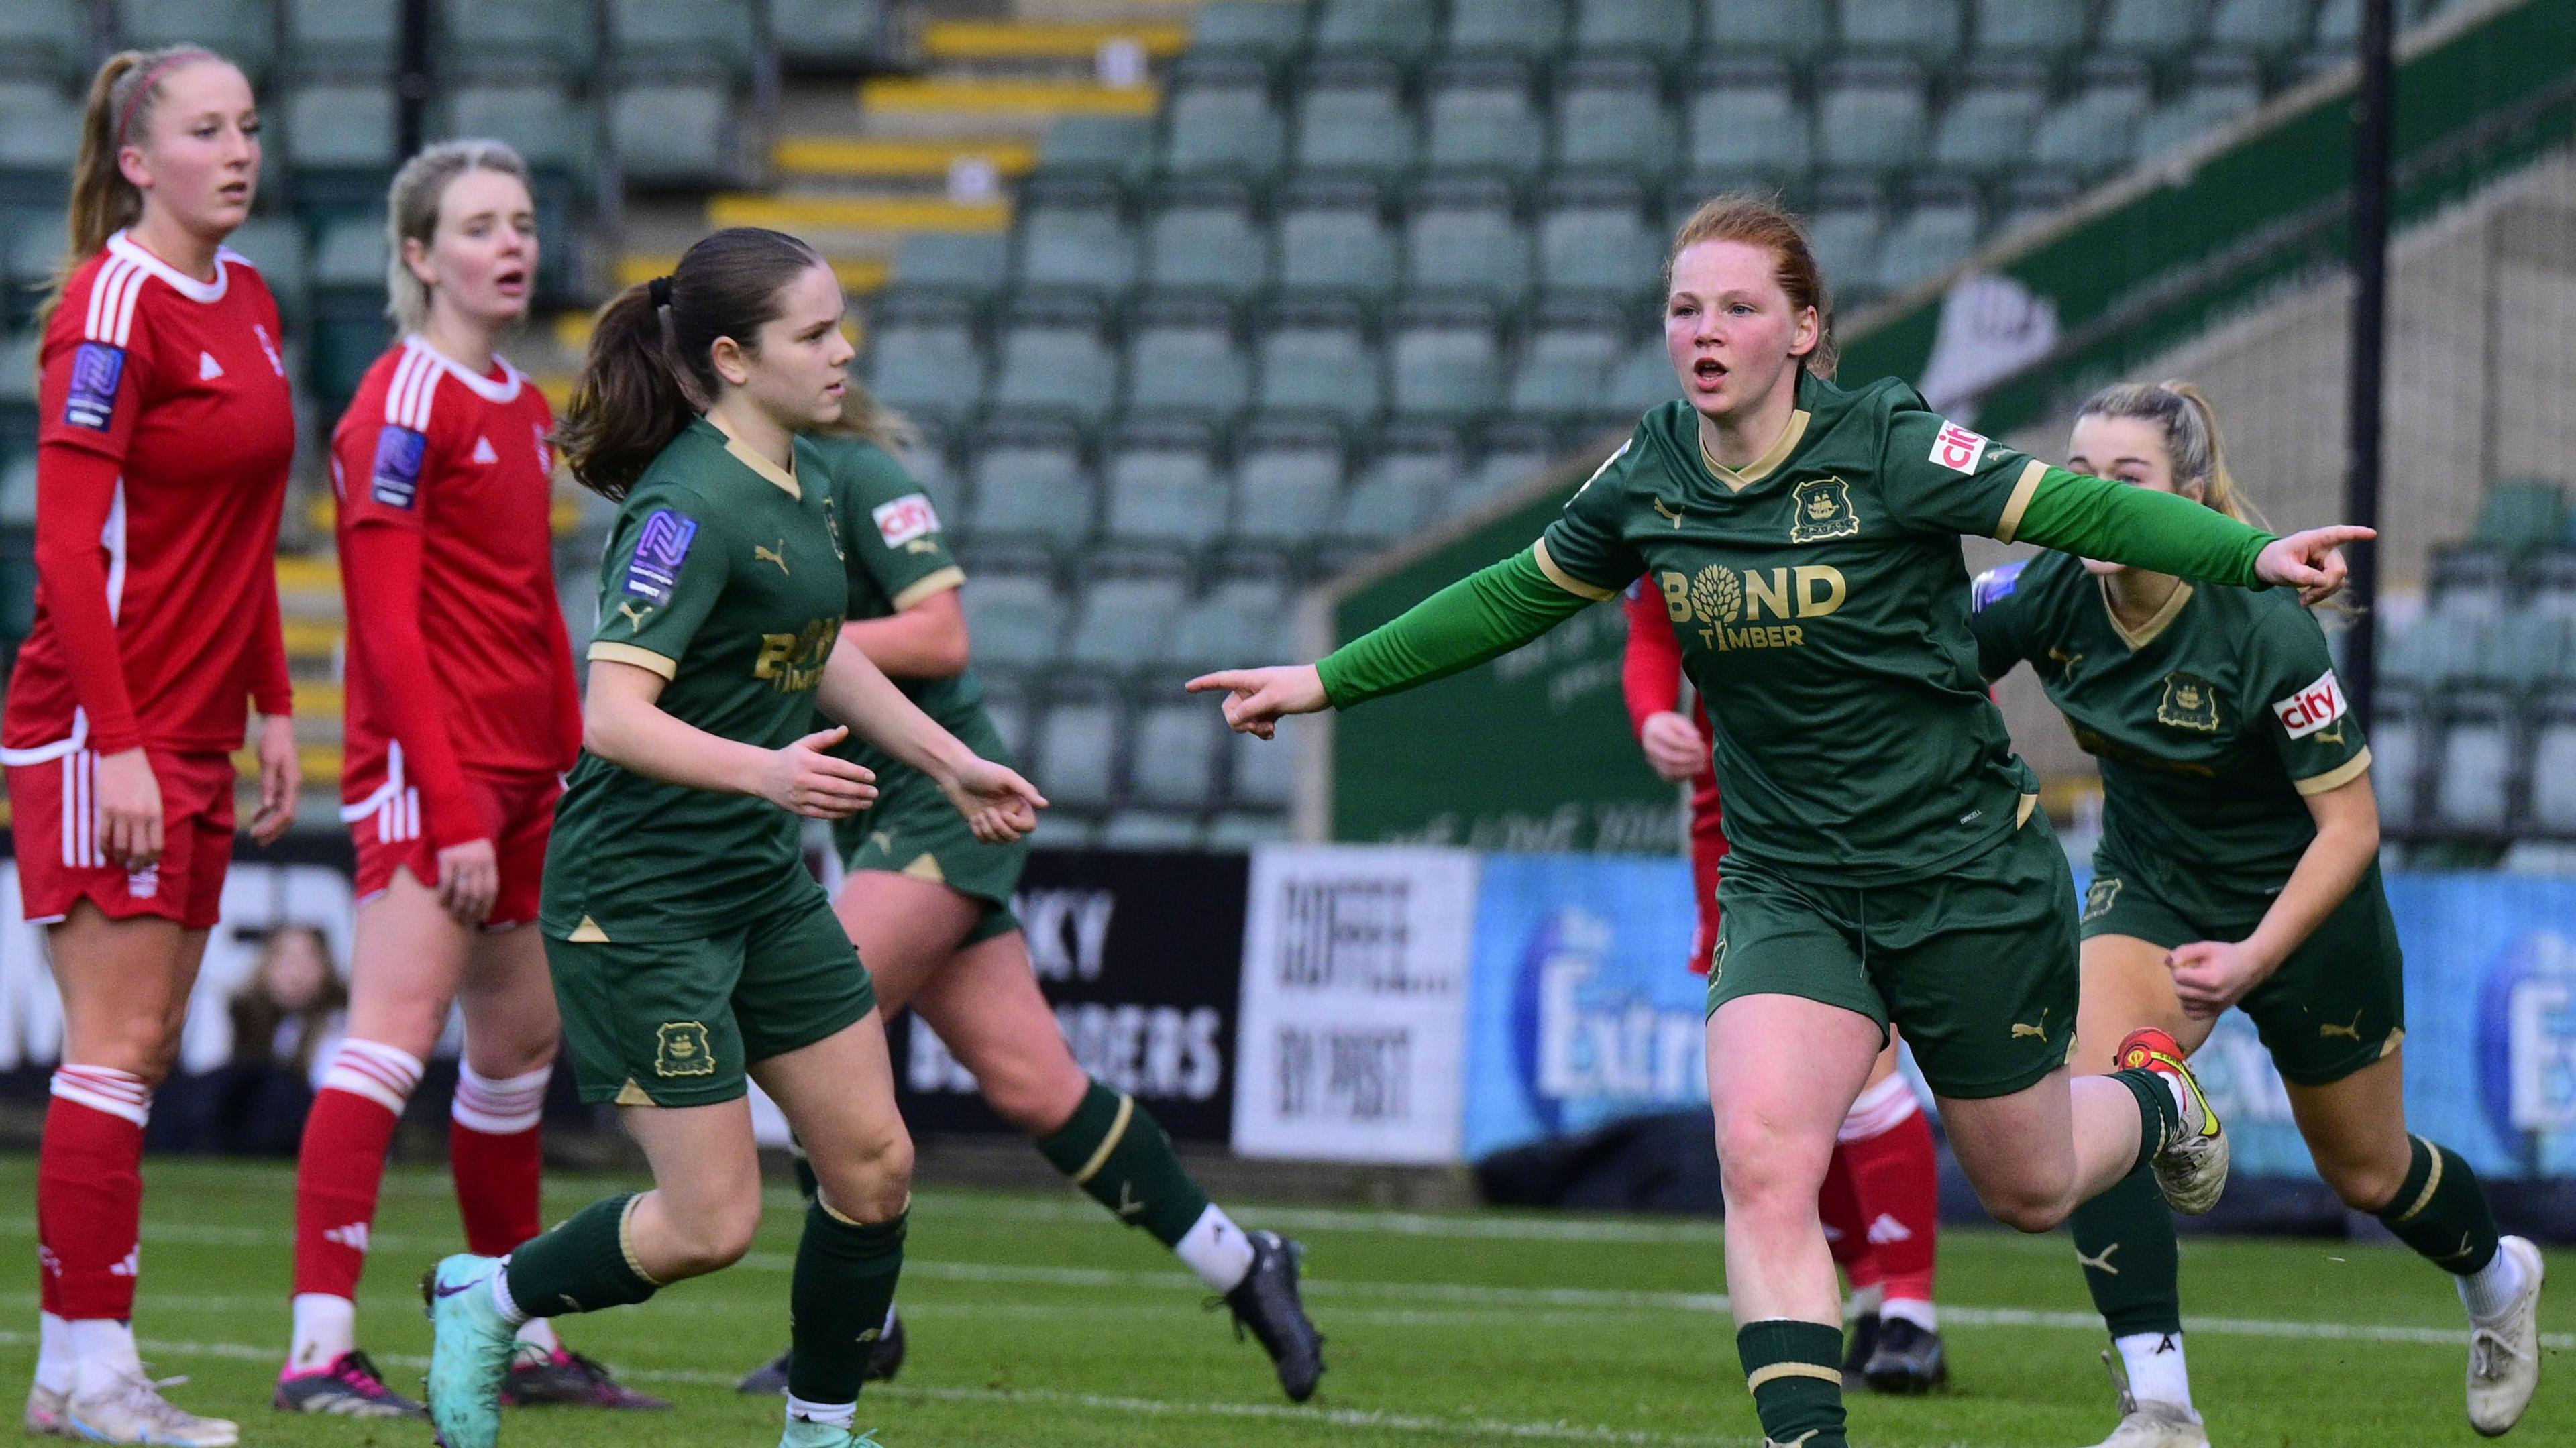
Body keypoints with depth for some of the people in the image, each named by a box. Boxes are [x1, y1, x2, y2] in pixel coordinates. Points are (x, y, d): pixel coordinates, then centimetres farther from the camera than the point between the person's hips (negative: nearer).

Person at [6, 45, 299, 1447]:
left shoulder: (248, 301, 12)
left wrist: (271, 705, 17)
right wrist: (113, 748, -21)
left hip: (195, 729, 9)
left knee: (146, 1044, 9)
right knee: (117, 1043, -8)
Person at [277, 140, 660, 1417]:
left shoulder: (525, 411, 15)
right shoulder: (402, 403, -11)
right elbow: (389, 629, -16)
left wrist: (577, 776, 15)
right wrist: (450, 810, -20)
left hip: (519, 772, 9)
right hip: (426, 761, -9)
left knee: (521, 1045, 14)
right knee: (395, 1033, -17)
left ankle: (523, 1342, 24)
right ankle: (320, 1348, -23)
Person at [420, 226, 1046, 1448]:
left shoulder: (798, 481, 8)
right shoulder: (690, 507, -20)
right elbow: (614, 716, -28)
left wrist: (951, 764, 30)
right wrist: (767, 770, -41)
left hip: (763, 885, 9)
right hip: (641, 898, -9)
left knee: (872, 1166, 4)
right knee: (711, 1225, -6)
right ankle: (485, 1300, 17)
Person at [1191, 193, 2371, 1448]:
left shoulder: (1889, 449, -16)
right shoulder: (1647, 479, -3)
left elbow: (2082, 509, -17)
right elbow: (1513, 600, 12)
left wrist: (2256, 554, -31)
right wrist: (1327, 681, 14)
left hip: (1966, 869, -3)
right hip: (1786, 884, 3)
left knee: (2026, 1189, 14)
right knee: (1761, 1157, -22)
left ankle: (2155, 1099, 49)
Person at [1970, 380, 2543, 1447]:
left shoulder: (2267, 630, -32)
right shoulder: (2049, 596, -20)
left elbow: (2350, 823, -25)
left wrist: (2257, 958, -33)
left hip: (2302, 900, -3)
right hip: (2150, 885, 3)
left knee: (2367, 1174, 16)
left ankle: (2497, 1277, 51)